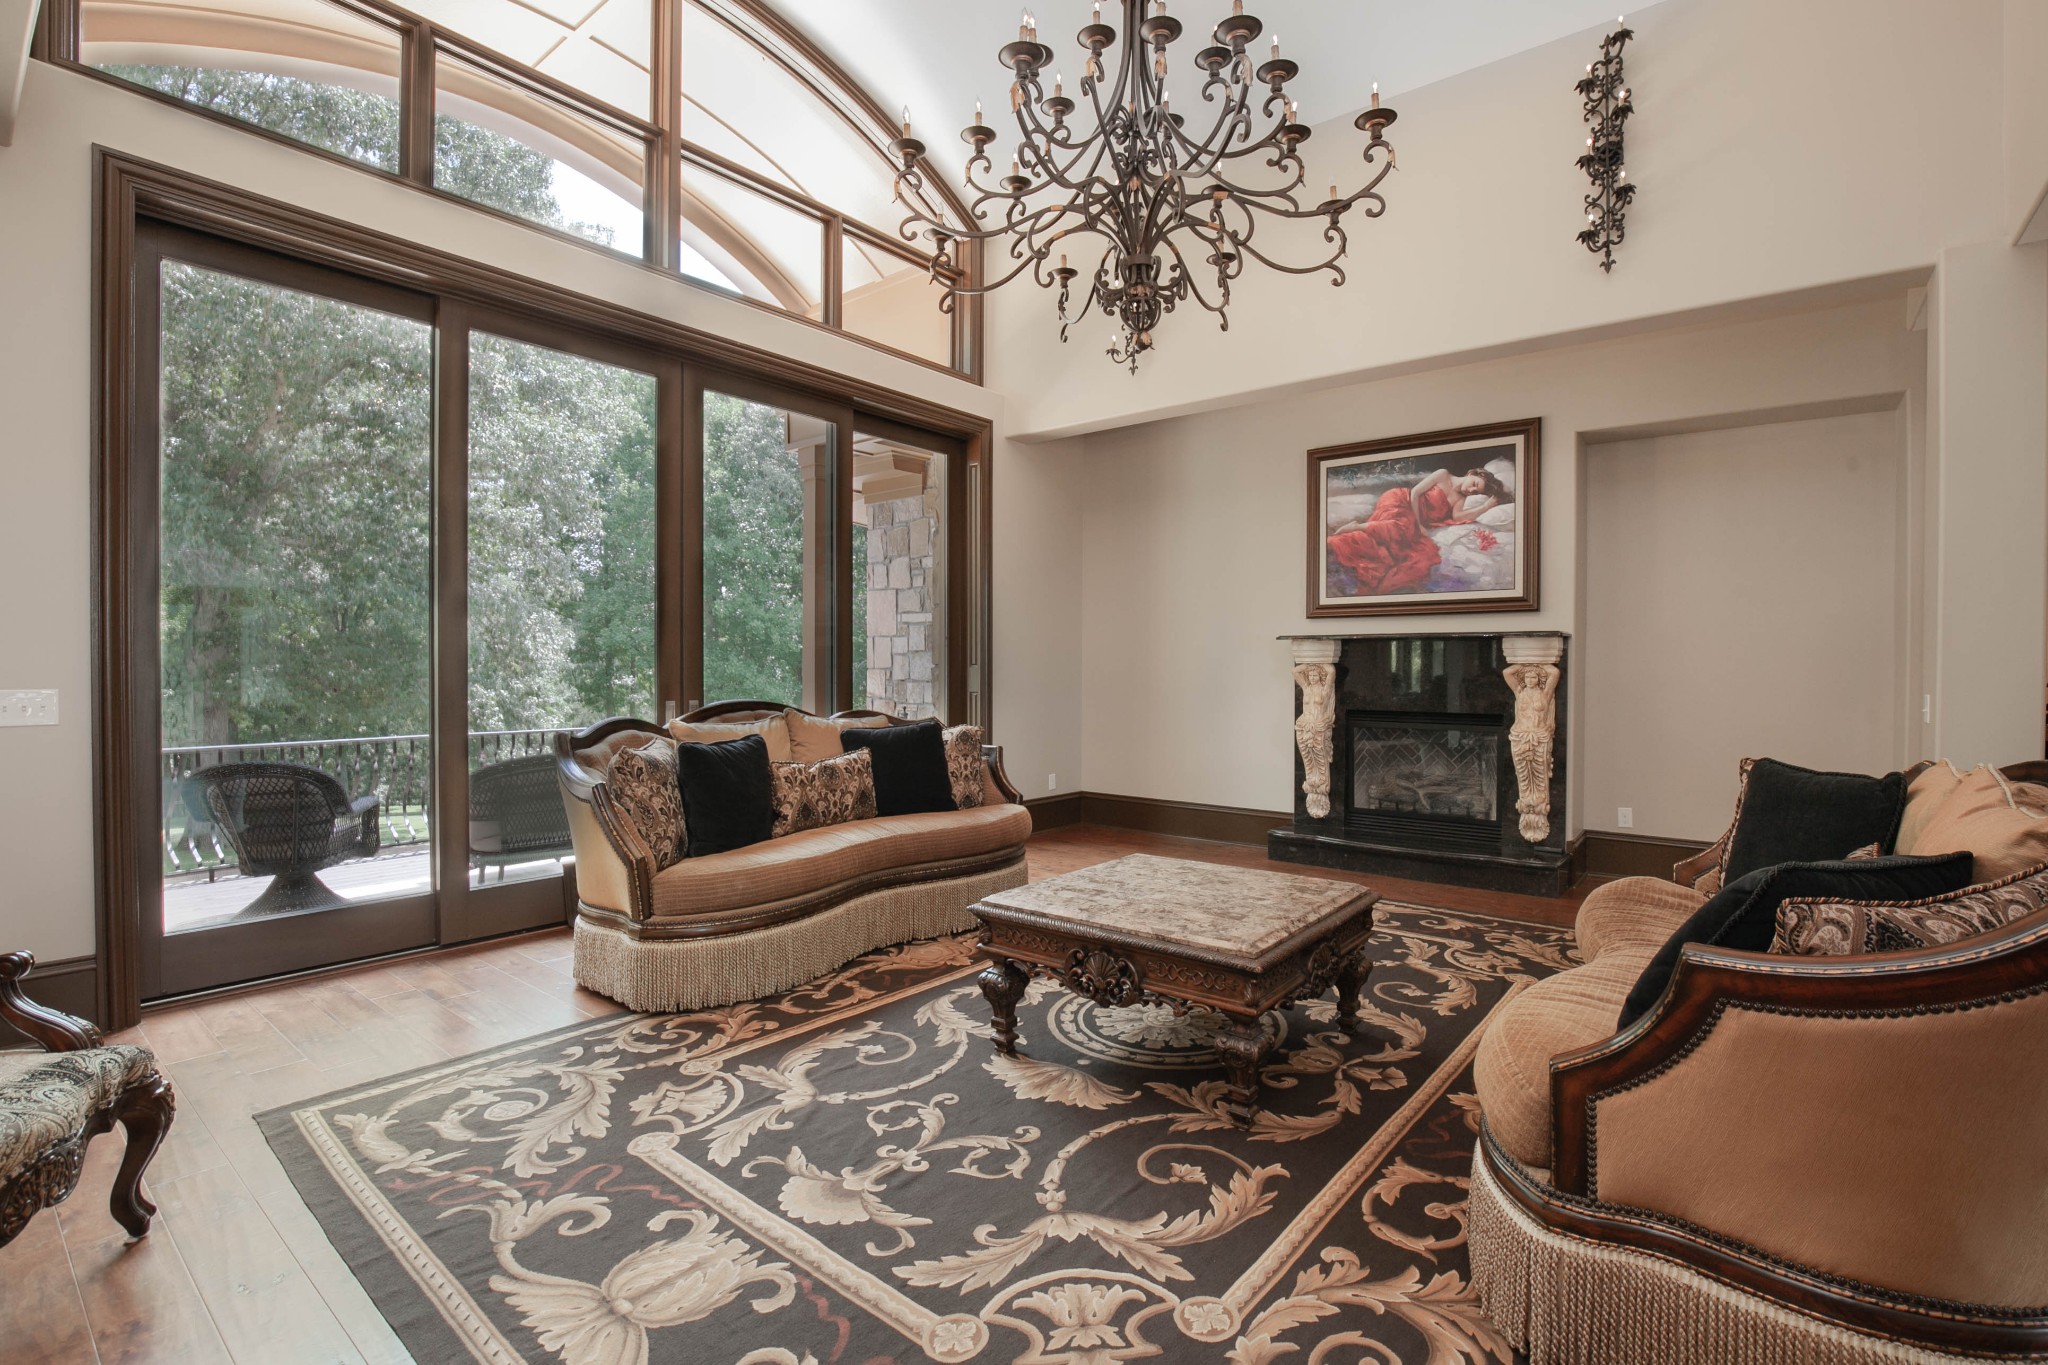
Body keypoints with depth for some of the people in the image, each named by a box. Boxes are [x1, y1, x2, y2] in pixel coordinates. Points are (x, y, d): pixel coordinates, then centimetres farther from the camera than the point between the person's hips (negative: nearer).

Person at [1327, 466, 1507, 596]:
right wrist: (1418, 524, -15)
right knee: (1403, 527, -40)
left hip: (1413, 519, 6)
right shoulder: (1443, 475, -1)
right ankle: (1356, 527, -34)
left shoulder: (1461, 499, 14)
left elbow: (1457, 516, -8)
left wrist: (1486, 507, -13)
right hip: (1399, 501, -6)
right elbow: (1414, 492, -9)